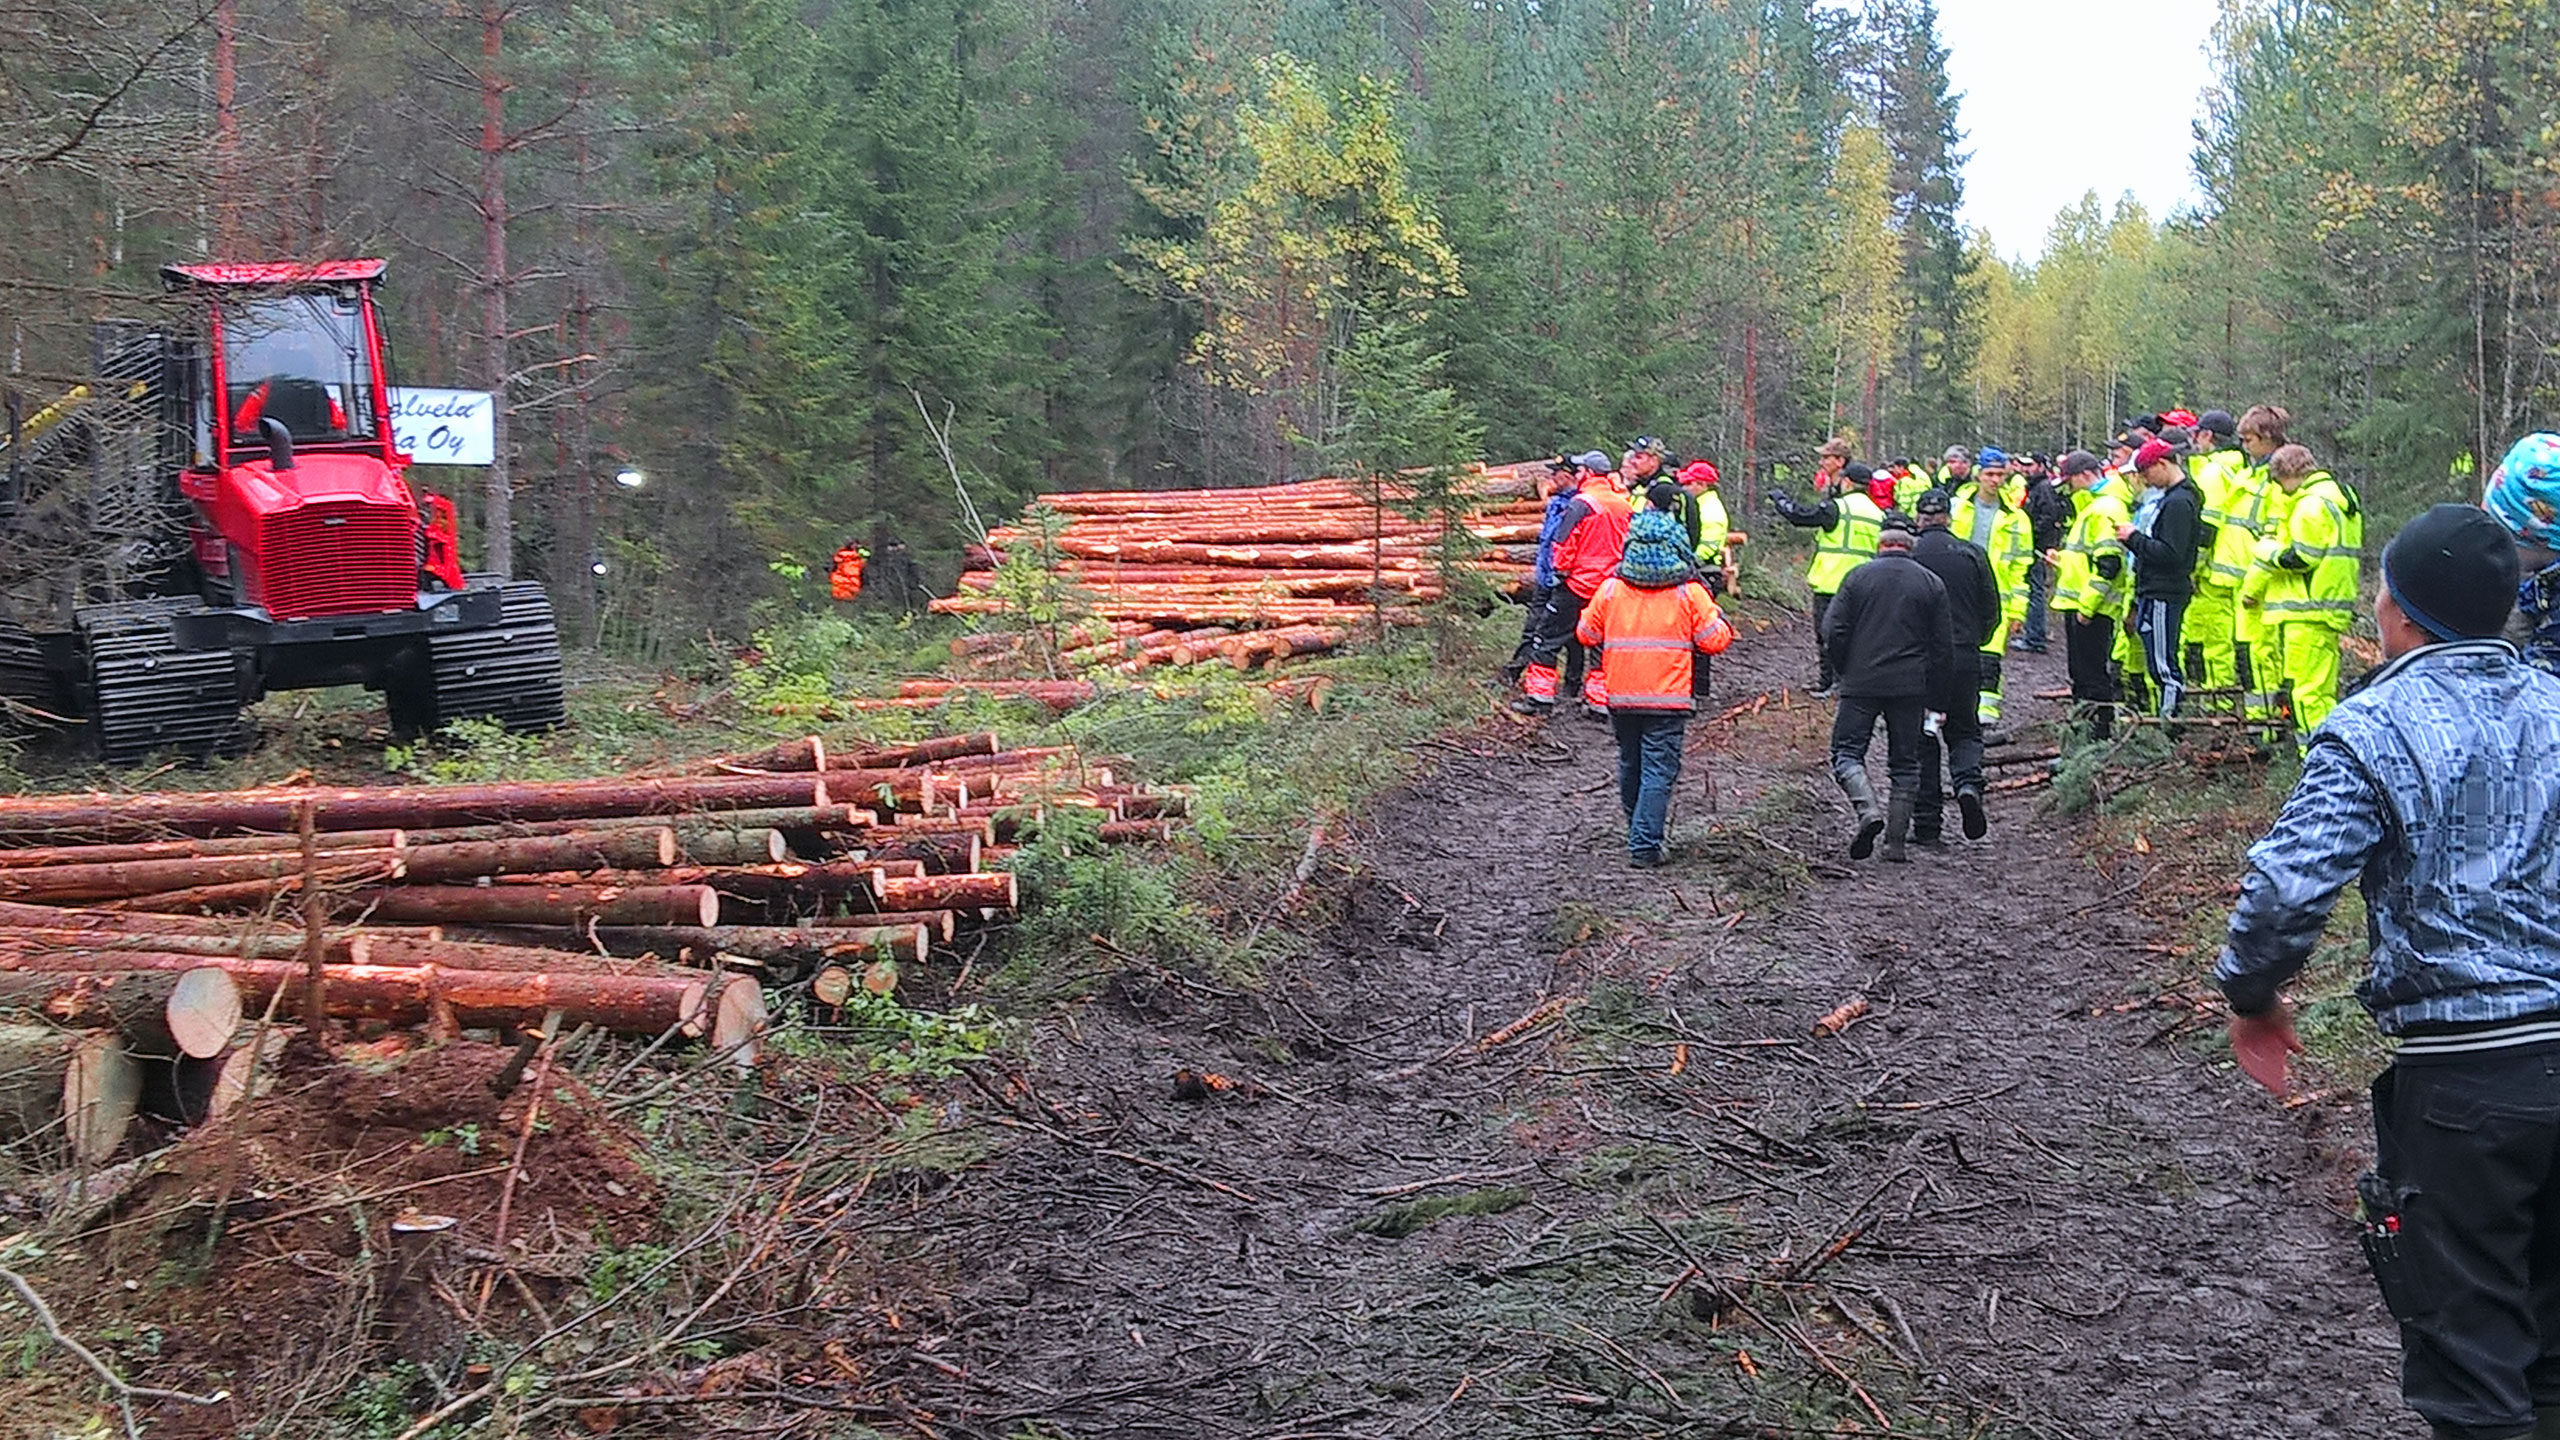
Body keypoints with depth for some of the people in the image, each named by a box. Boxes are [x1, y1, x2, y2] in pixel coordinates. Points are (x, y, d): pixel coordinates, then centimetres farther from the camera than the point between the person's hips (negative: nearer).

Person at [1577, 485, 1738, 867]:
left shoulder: (1611, 589, 0)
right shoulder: (1689, 593, -6)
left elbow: (1586, 633, 8)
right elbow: (1715, 640, -4)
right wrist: (1719, 619, 14)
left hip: (1621, 694, 3)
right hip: (1668, 696, -3)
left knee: (1630, 763, 20)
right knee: (1659, 770, -2)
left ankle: (1638, 832, 36)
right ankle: (1645, 845, -8)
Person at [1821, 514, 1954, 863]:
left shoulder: (1858, 576, -1)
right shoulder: (1931, 583, 4)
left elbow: (1832, 632, -4)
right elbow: (1944, 647, 5)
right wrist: (1933, 695, 12)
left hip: (1861, 684, -2)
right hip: (1910, 688, 2)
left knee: (1846, 752, 5)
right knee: (1905, 765, 10)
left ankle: (1868, 811, -20)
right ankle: (1896, 842, 7)